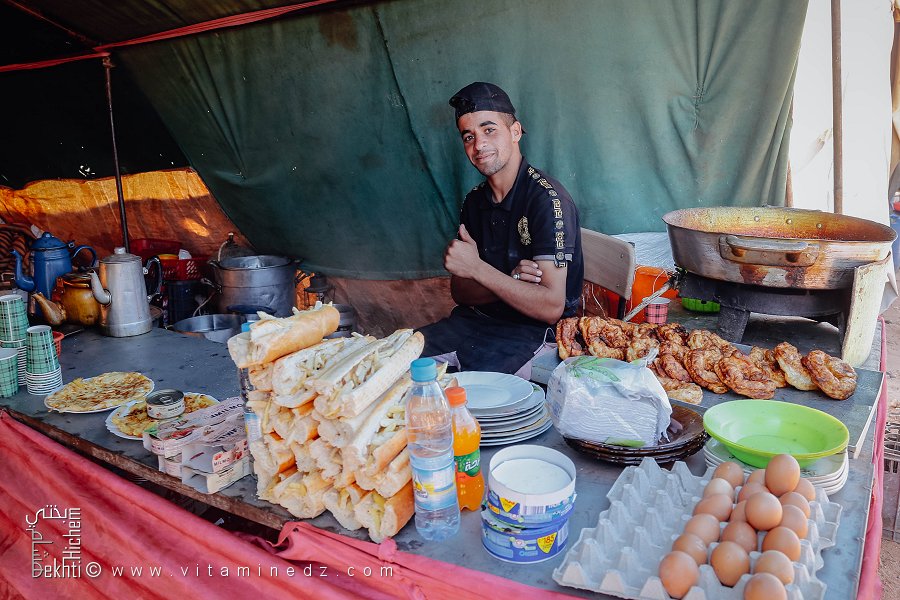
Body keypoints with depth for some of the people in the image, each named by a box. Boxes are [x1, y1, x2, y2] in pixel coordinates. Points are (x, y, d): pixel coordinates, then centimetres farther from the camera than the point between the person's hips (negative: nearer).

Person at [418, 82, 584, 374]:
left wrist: (477, 268, -24)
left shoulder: (547, 198, -16)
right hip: (475, 319, 7)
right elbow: (459, 291, 5)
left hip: (533, 332, -7)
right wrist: (511, 282, -15)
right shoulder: (475, 200, 7)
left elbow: (551, 308, -22)